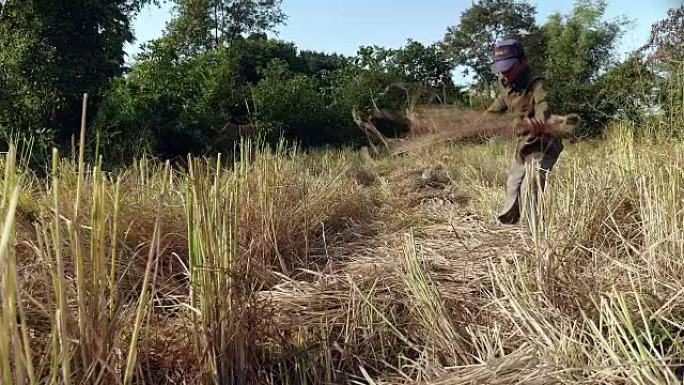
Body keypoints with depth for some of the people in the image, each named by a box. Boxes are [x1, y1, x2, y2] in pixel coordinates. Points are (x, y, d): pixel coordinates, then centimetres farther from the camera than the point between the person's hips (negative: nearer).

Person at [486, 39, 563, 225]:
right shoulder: (504, 82, -6)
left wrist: (537, 119, -70)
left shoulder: (535, 84, -29)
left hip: (543, 144, -8)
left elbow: (543, 104, -50)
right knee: (513, 183, 20)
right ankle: (507, 219, 40)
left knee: (529, 187, -17)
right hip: (524, 143, 8)